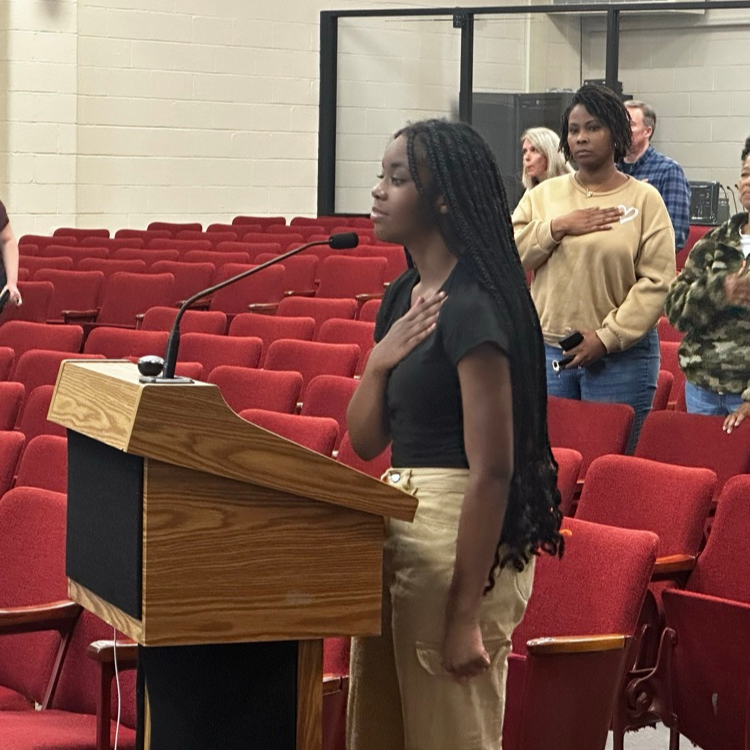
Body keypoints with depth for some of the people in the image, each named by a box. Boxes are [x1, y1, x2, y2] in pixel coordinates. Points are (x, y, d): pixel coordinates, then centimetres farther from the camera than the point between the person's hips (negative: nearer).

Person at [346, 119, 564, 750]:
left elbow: (491, 470, -21)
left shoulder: (473, 307, -17)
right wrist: (379, 361, -7)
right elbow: (365, 440, 13)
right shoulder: (403, 296, 10)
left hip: (463, 535, -9)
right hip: (399, 524, 9)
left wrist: (465, 616, -23)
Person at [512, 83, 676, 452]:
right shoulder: (543, 195, 10)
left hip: (621, 355, -3)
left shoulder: (644, 199, 0)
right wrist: (557, 227, -10)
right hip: (547, 351, 3)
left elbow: (656, 281, -7)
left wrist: (607, 337, -13)